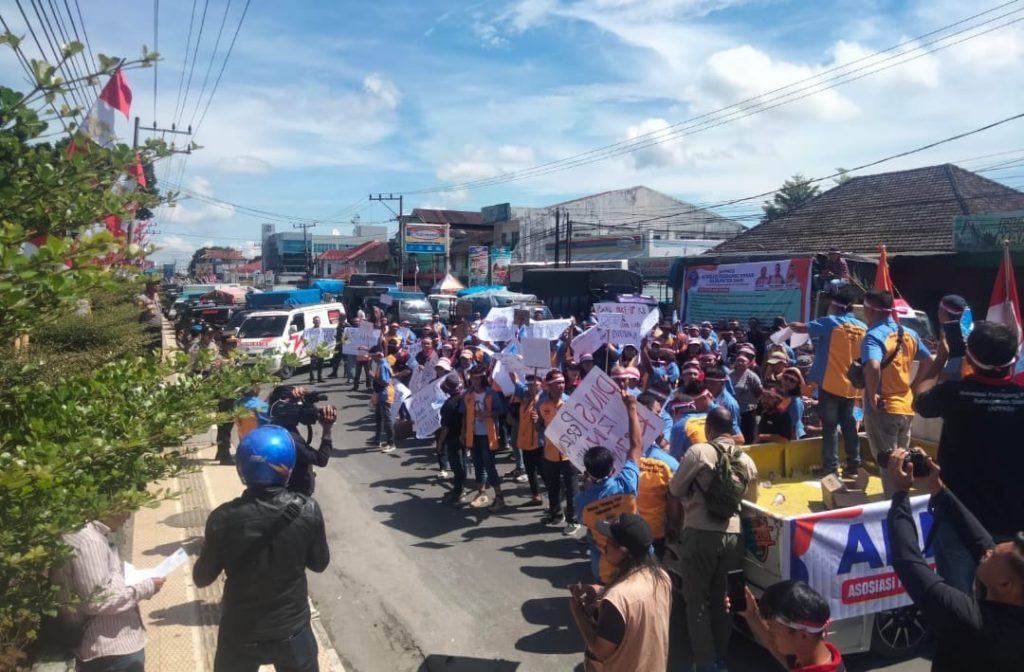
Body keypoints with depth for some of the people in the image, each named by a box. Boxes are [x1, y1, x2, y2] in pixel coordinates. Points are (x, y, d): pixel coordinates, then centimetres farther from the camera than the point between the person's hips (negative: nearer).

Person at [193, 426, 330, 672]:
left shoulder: (224, 518, -21)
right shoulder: (307, 510, -18)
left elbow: (202, 578, -7)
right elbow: (319, 563, -3)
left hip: (240, 634, 0)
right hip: (292, 629, 0)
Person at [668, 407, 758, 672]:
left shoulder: (698, 451, -9)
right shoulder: (747, 460, 7)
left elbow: (675, 489, 0)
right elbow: (750, 500, 18)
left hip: (700, 533, -5)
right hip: (732, 534, 5)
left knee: (697, 599, 7)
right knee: (722, 599, 18)